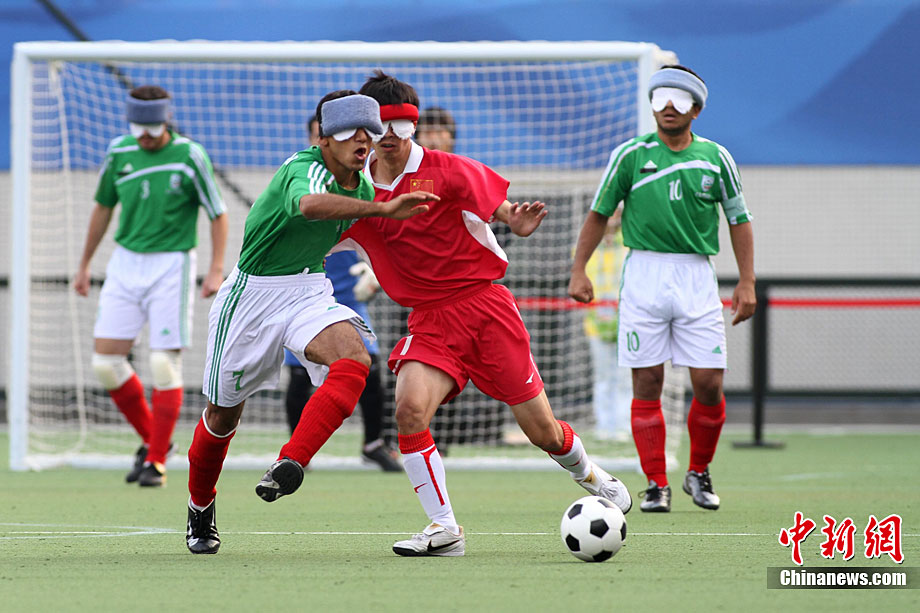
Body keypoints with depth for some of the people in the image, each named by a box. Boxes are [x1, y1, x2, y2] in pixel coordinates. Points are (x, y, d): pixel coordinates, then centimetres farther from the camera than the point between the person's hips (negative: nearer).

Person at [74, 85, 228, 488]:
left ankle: (157, 461, 3)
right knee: (106, 361, -2)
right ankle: (151, 439, 17)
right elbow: (103, 208, 17)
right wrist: (85, 264, 21)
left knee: (164, 365, -7)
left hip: (171, 266, -4)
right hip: (125, 265, 4)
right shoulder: (119, 153, 3)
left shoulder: (190, 156, -9)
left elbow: (218, 214, -3)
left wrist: (216, 269, -12)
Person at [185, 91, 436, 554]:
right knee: (224, 413, 9)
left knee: (354, 359, -29)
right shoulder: (305, 169, -24)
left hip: (309, 290, 5)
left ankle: (289, 464, -36)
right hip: (252, 291, -5)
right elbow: (308, 203, -51)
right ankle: (200, 507, 35)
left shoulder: (362, 188, 0)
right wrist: (382, 209, -60)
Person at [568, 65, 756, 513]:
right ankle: (656, 484, 5)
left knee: (709, 383, -5)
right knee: (647, 383, -3)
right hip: (644, 273, -1)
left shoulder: (715, 157, 6)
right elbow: (599, 214, 10)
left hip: (697, 277, 1)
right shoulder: (630, 155, 3)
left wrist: (747, 282, 7)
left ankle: (699, 473, 17)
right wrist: (579, 270, 4)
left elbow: (739, 220, 13)